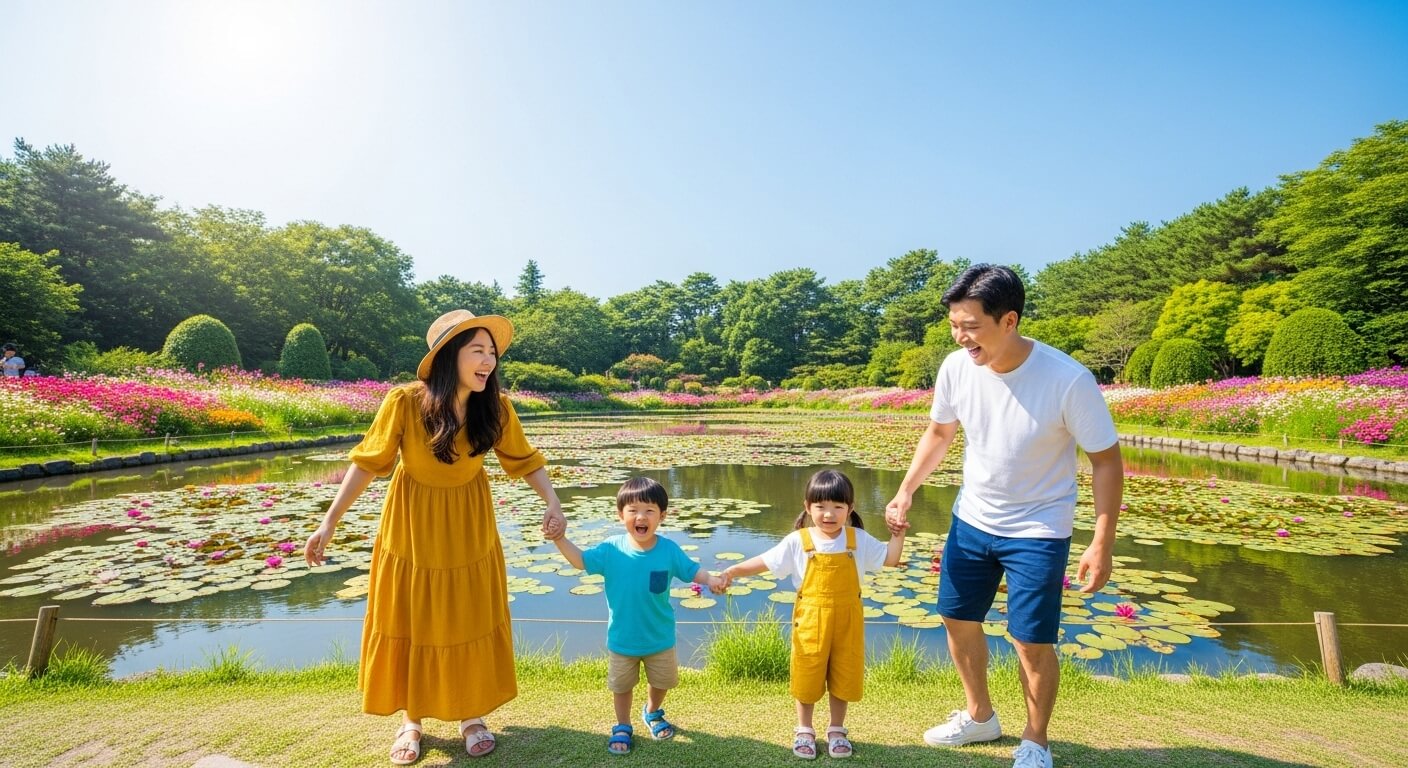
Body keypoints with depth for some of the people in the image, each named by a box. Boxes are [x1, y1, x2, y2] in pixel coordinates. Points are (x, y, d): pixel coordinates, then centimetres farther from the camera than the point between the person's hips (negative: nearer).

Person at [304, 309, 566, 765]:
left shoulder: (495, 407, -18)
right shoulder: (405, 401, -24)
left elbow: (523, 459, -5)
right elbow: (368, 463, -12)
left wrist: (552, 501, -19)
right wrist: (330, 521, -11)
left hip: (469, 530, 2)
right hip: (411, 529, -1)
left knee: (470, 622, 12)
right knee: (410, 623, 12)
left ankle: (472, 716, 33)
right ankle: (411, 720, 34)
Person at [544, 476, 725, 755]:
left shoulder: (669, 550, -18)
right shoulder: (611, 549, -18)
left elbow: (691, 570, -7)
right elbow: (581, 560, -10)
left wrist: (711, 580, -26)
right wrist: (560, 539, -24)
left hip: (660, 638, 1)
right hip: (621, 639, -1)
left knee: (662, 681, 24)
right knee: (621, 685, 20)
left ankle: (653, 713, 54)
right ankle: (622, 727, 45)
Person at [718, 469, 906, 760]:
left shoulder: (859, 540, -4)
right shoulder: (797, 542, -10)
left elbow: (890, 558, 3)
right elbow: (766, 561, -6)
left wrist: (898, 534, -12)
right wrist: (733, 570, -14)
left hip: (847, 621, 2)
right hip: (810, 620, -1)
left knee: (843, 676, 14)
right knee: (807, 676, 11)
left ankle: (837, 730, 36)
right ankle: (804, 730, 33)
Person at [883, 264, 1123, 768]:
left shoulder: (1068, 380, -26)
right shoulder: (956, 368, -14)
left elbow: (1106, 461, -15)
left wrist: (1102, 545, -16)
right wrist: (906, 491, -4)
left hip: (1038, 530, -4)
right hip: (971, 520, 5)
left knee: (1032, 642, 1)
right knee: (957, 618, 14)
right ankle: (979, 716, 40)